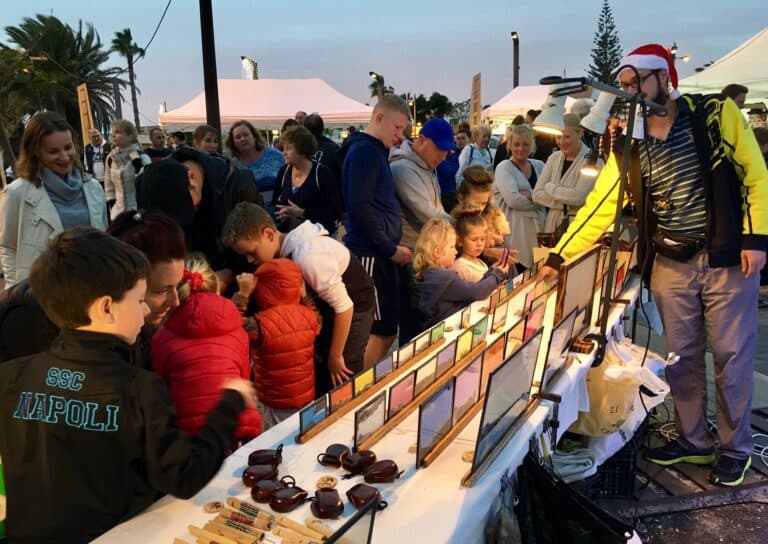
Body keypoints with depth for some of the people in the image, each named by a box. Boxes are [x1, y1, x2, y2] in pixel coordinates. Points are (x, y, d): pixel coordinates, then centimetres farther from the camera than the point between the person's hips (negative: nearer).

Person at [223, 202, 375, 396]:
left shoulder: (306, 256, -33)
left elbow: (344, 306, -28)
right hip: (329, 304, 9)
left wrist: (335, 356, -18)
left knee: (341, 386, -3)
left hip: (355, 305, -9)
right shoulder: (285, 250, -7)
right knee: (320, 373, 17)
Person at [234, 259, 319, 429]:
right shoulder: (310, 316, -11)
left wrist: (243, 294, -12)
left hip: (273, 404, -4)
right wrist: (304, 295, 13)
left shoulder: (260, 325, -26)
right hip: (307, 398, 5)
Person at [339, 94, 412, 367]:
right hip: (371, 253, -10)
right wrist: (390, 248, -14)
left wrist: (392, 246, 14)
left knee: (386, 329, 14)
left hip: (379, 252, 10)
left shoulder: (376, 150, 17)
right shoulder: (363, 151, -13)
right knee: (380, 332, -4)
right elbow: (359, 207, -21)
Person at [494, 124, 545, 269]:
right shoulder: (504, 168, -1)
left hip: (537, 225, 5)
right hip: (513, 226, -4)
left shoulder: (539, 166, 13)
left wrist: (530, 195, -13)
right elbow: (513, 199, -16)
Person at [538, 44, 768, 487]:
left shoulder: (717, 113, -5)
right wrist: (559, 256, -3)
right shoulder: (630, 144, 3)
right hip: (671, 263, 3)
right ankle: (693, 440, 28)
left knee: (732, 356, 4)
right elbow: (599, 206, 2)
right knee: (681, 357, 10)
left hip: (728, 256, -3)